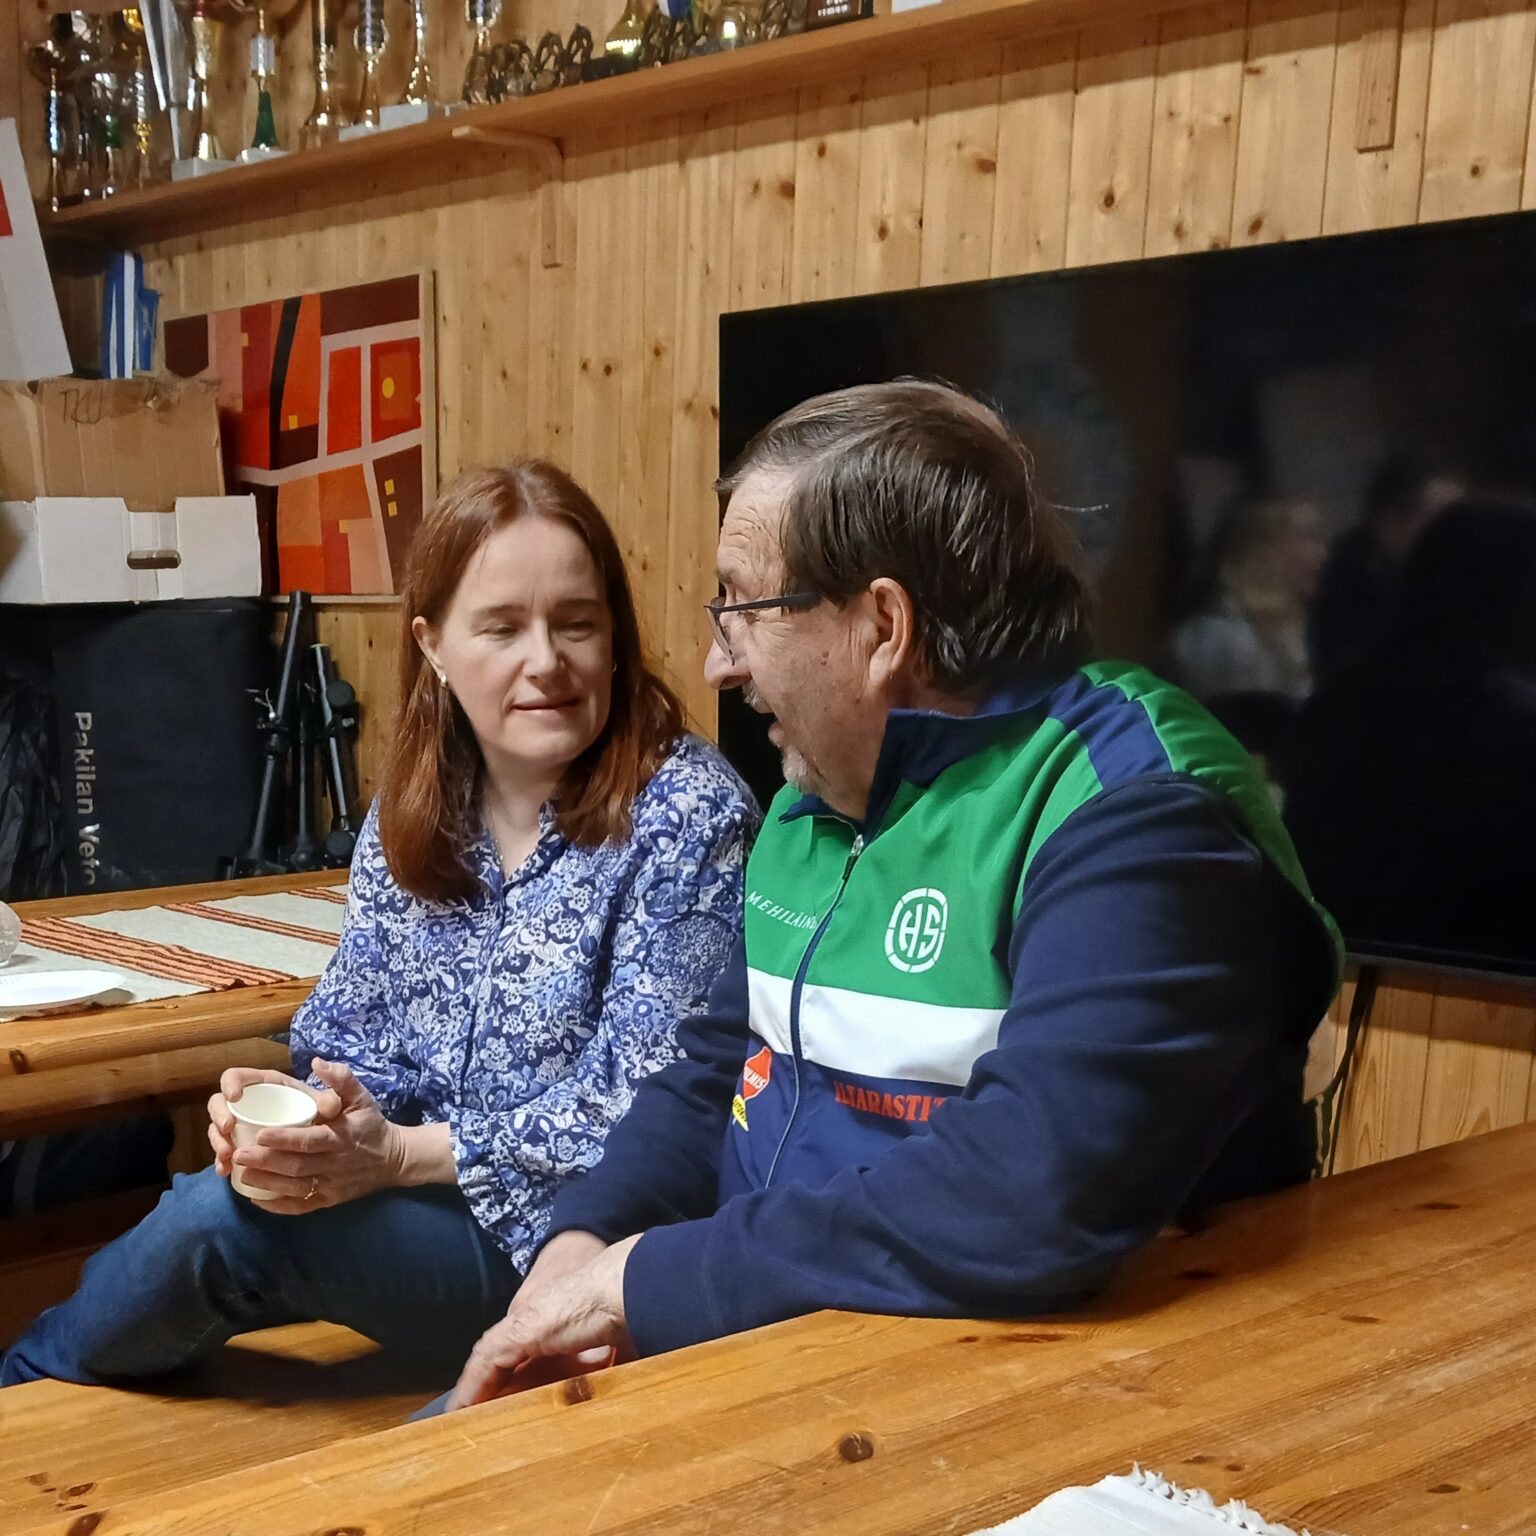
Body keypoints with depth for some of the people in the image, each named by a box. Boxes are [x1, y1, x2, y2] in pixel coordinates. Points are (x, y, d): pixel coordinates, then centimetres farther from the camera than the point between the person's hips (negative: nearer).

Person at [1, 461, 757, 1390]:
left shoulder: (688, 811, -14)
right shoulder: (411, 814, 5)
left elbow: (644, 1107, -18)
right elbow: (356, 1035, 8)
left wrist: (398, 1153, -22)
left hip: (582, 1241, -5)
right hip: (434, 1209, 6)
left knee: (221, 1219, -19)